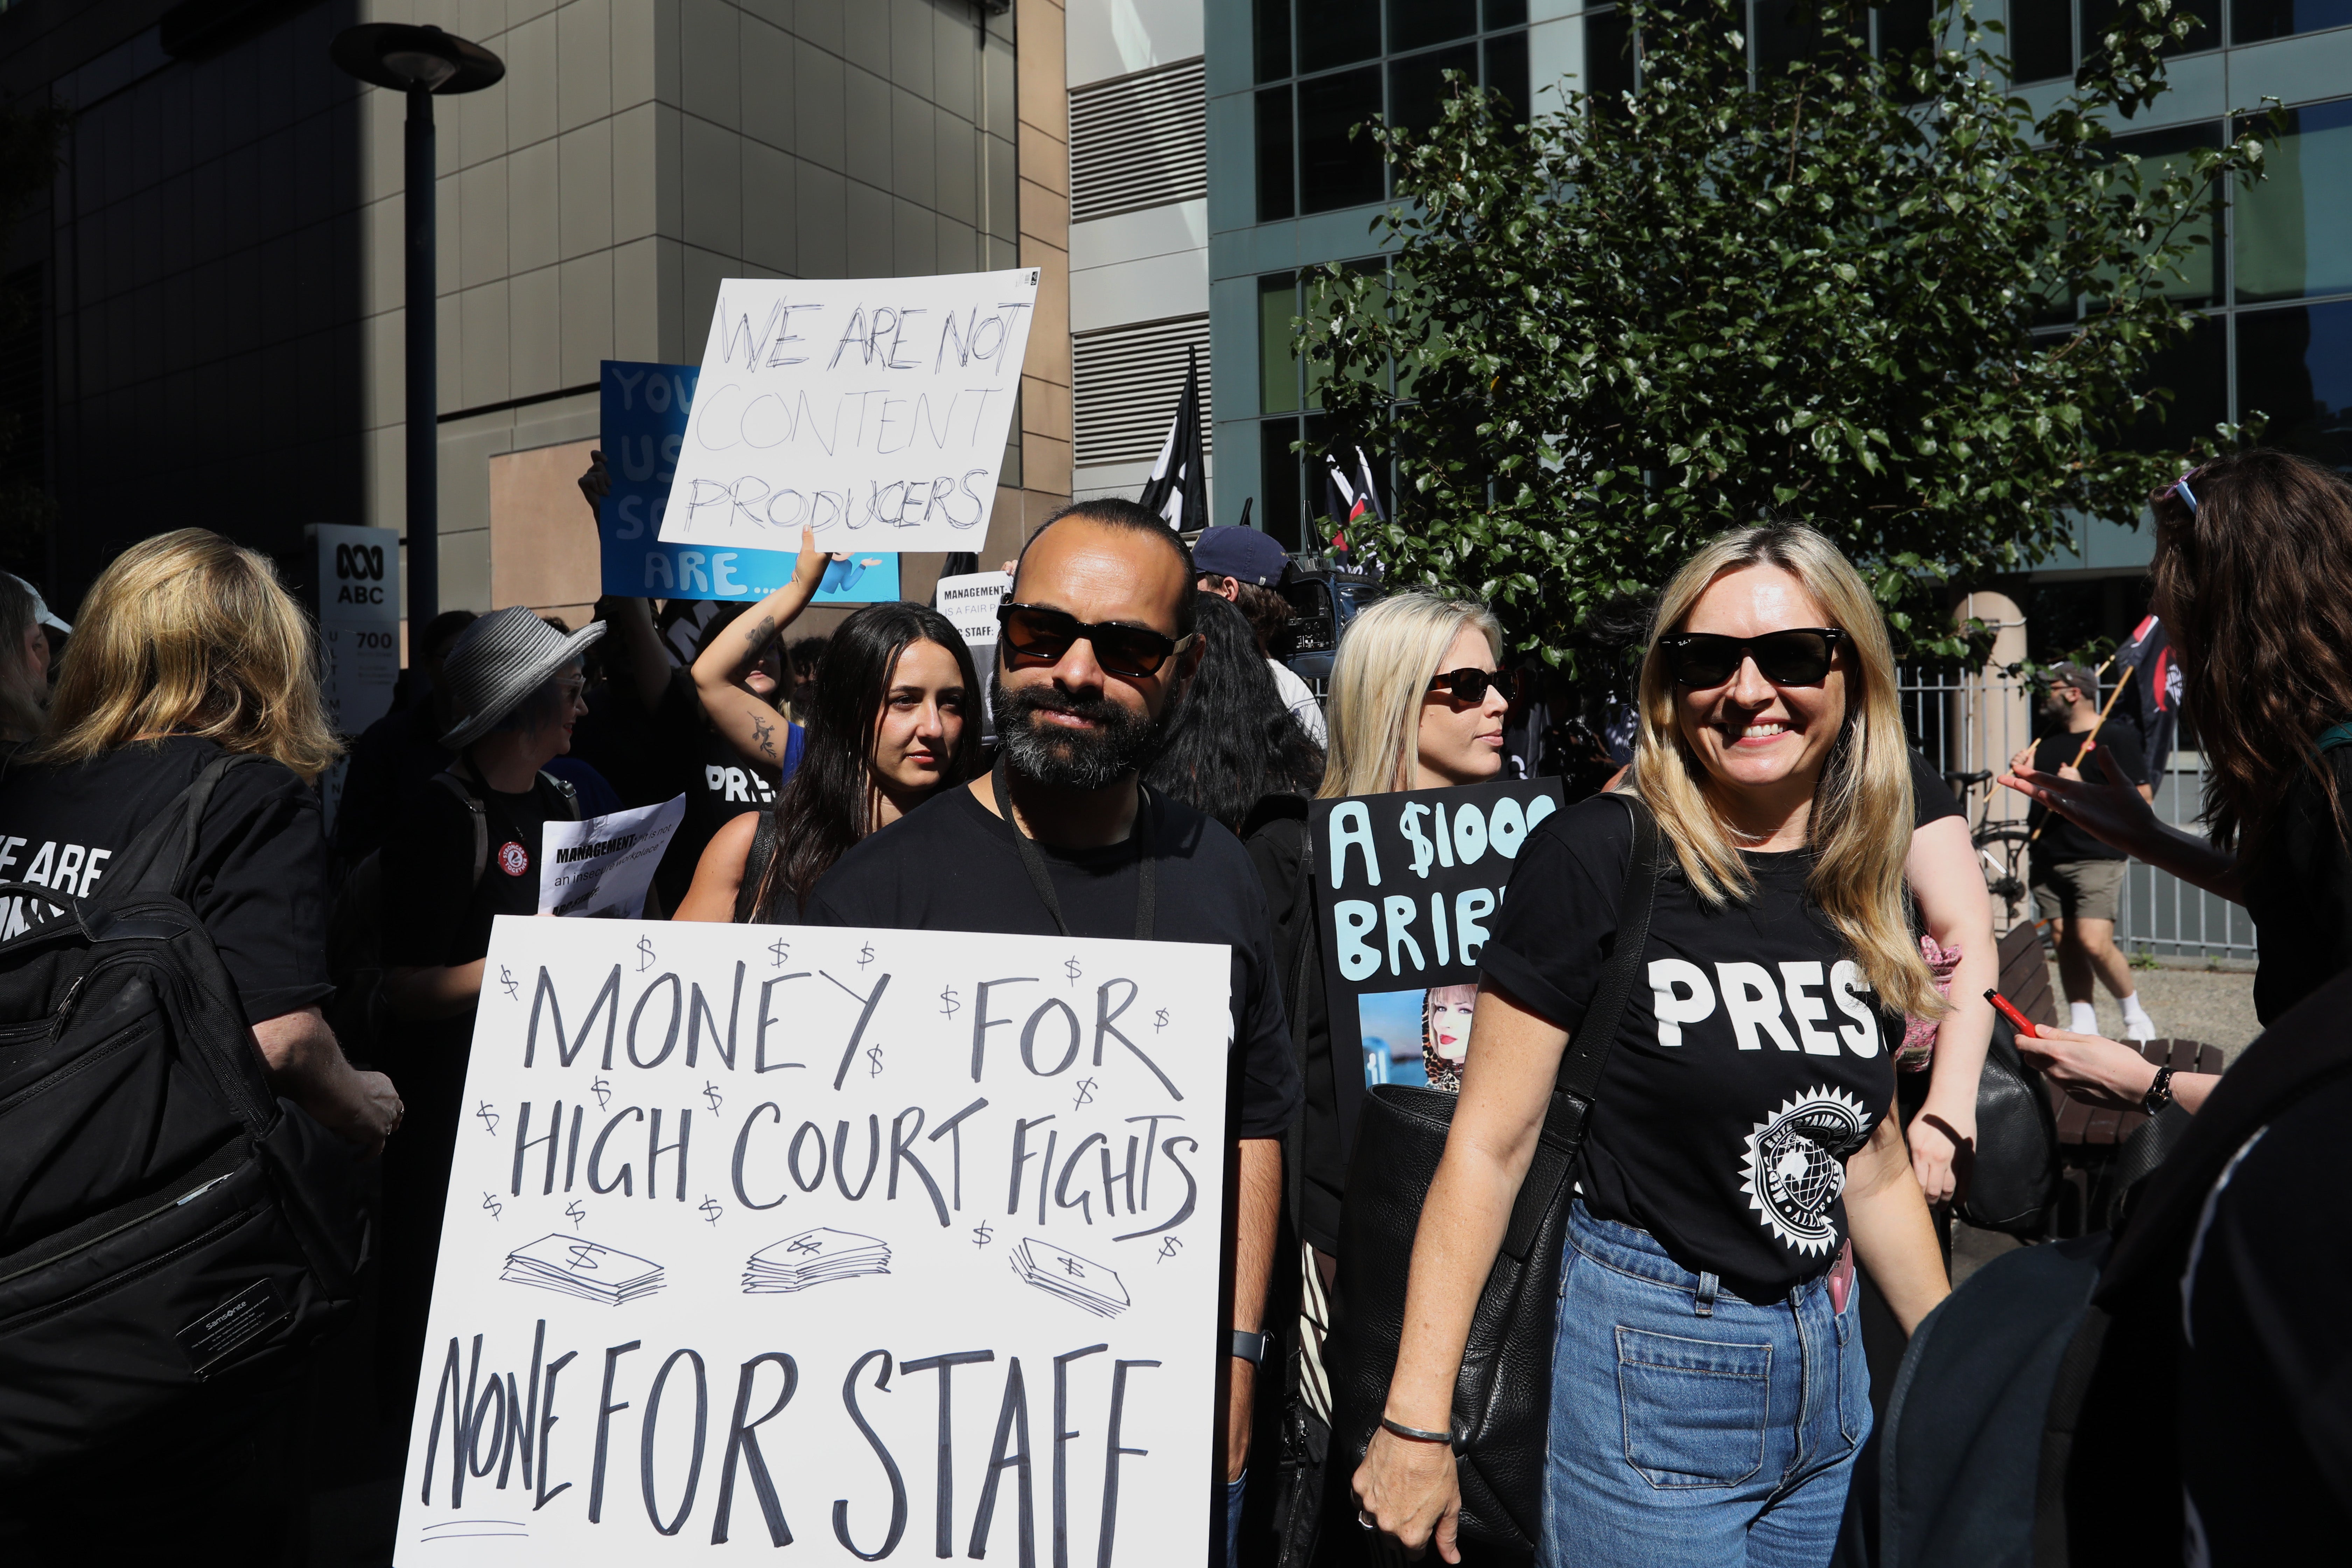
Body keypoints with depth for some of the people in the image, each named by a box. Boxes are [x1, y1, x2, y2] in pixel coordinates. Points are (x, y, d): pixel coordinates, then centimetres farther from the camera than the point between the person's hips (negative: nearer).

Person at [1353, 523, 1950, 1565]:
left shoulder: (1857, 892, 2)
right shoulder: (1596, 859, -16)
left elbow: (1870, 1163, 13)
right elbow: (1490, 1143, -16)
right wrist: (1416, 1422, -17)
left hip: (1826, 1362, 7)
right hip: (1647, 1369, -6)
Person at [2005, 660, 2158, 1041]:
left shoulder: (2117, 737, -5)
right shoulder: (2050, 737, 17)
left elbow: (2142, 800, -10)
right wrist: (2024, 772, 9)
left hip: (2097, 857, -7)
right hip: (2048, 857, 7)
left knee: (2095, 944, -15)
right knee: (2064, 942, 5)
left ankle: (2136, 1017, 7)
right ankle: (2083, 1026, 12)